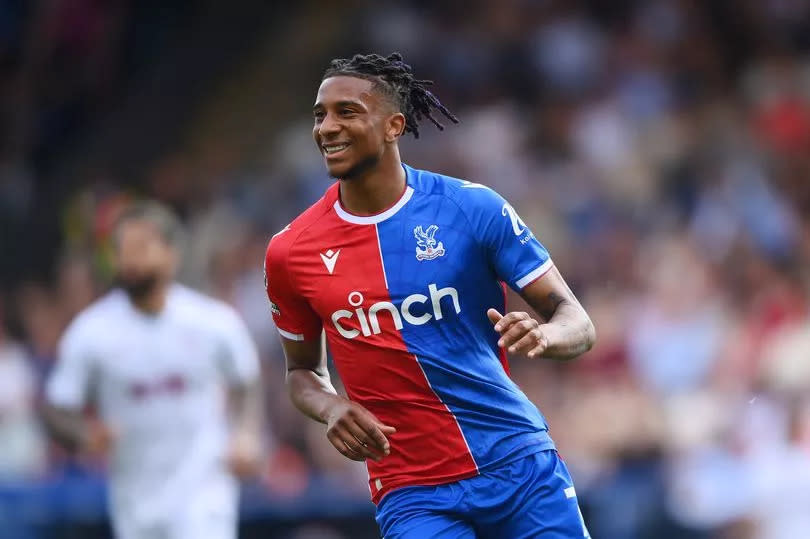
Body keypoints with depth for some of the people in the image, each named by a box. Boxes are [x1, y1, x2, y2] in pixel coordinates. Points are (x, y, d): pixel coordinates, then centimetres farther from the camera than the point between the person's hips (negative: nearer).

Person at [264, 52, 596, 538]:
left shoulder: (473, 207, -3)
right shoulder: (291, 252, 1)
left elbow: (577, 322, -2)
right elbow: (304, 370, 16)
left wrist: (543, 335, -25)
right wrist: (330, 409, -6)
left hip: (521, 465, 0)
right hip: (413, 494, 0)